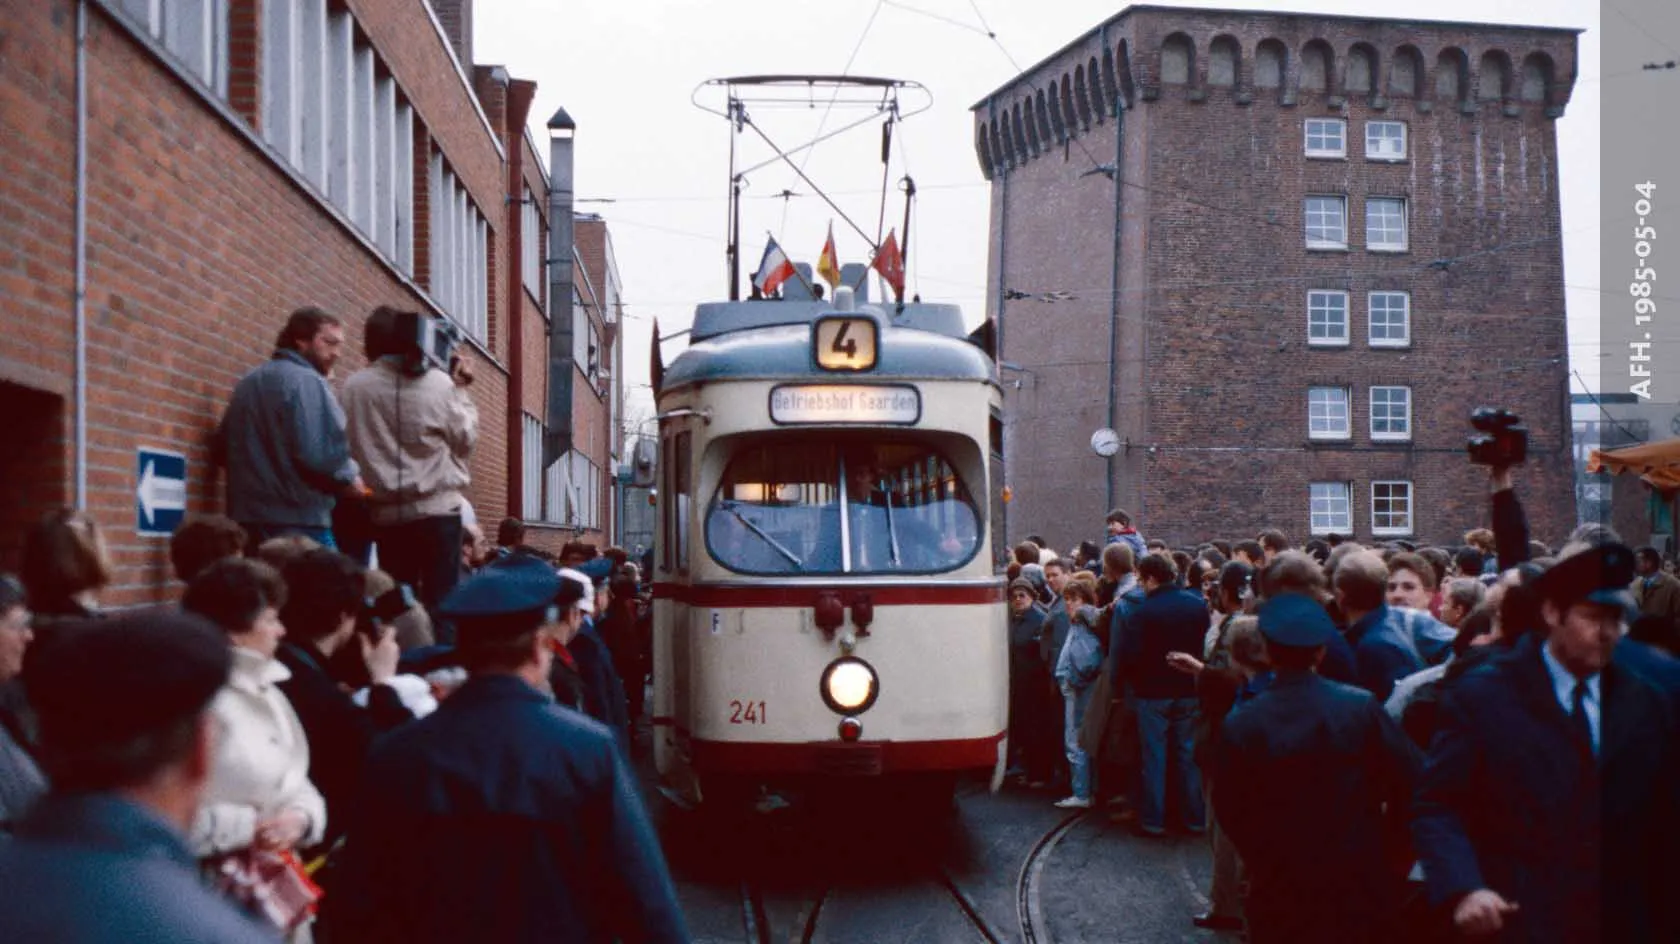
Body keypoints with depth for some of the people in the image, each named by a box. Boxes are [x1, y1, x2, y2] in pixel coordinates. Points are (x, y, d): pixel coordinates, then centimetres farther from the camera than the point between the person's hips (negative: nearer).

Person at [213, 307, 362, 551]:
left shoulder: (248, 383, 18)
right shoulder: (306, 381, -9)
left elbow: (220, 450, 21)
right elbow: (319, 454, -21)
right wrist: (350, 479, -3)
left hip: (247, 519, 9)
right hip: (300, 521, -9)